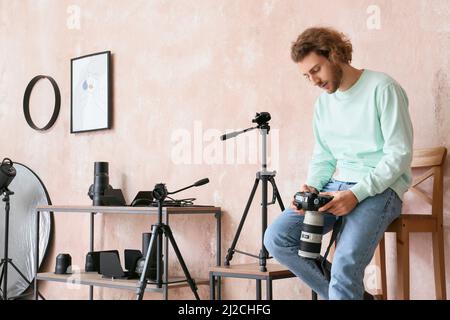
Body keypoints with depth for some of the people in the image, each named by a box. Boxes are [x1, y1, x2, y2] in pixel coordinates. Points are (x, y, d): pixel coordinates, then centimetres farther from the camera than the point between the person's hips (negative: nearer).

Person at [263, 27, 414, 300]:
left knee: (346, 264, -31)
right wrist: (311, 187, -4)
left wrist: (357, 194, -21)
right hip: (337, 186, 7)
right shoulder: (324, 102, 15)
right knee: (276, 238, -12)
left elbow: (400, 153, -11)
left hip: (379, 188, -7)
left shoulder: (383, 88, -7)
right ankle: (349, 293, -1)